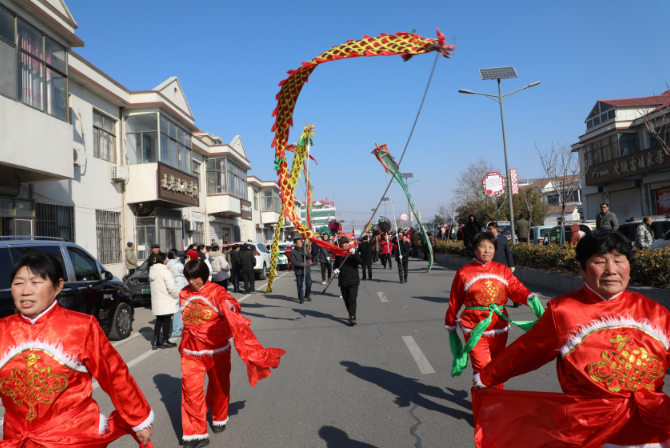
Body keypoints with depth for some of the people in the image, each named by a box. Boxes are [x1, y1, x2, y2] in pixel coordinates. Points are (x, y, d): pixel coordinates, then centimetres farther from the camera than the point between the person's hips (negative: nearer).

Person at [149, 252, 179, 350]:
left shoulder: (152, 272, 10)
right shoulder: (165, 272, -17)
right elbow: (171, 288, -21)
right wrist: (177, 295, -4)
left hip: (156, 301, 8)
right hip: (166, 302, -8)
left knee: (159, 321, 15)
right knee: (166, 321, 3)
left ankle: (156, 341, 16)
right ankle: (165, 341, 9)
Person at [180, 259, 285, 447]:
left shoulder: (216, 291, -13)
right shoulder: (184, 294, 1)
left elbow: (230, 302, -33)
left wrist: (230, 307, -54)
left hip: (217, 348, -2)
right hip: (192, 351, 2)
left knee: (219, 386, 16)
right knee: (191, 389, -7)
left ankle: (219, 419, 42)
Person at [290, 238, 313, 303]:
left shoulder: (304, 249, 8)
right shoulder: (293, 252, -5)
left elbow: (310, 256, 5)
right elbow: (293, 262, -13)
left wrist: (307, 254, -17)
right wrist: (301, 264, -26)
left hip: (307, 270, 3)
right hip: (298, 271, -3)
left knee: (309, 283, 1)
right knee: (299, 285, -1)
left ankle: (307, 295, 24)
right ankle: (301, 298, 13)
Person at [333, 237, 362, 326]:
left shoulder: (353, 253, -2)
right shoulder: (338, 254, 7)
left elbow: (359, 261, -18)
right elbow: (336, 264, 20)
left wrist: (354, 253, -33)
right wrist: (336, 269, -2)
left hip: (353, 281, -4)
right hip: (343, 281, 4)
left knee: (352, 299, -12)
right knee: (346, 300, 11)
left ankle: (352, 318, -12)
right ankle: (351, 316, 27)